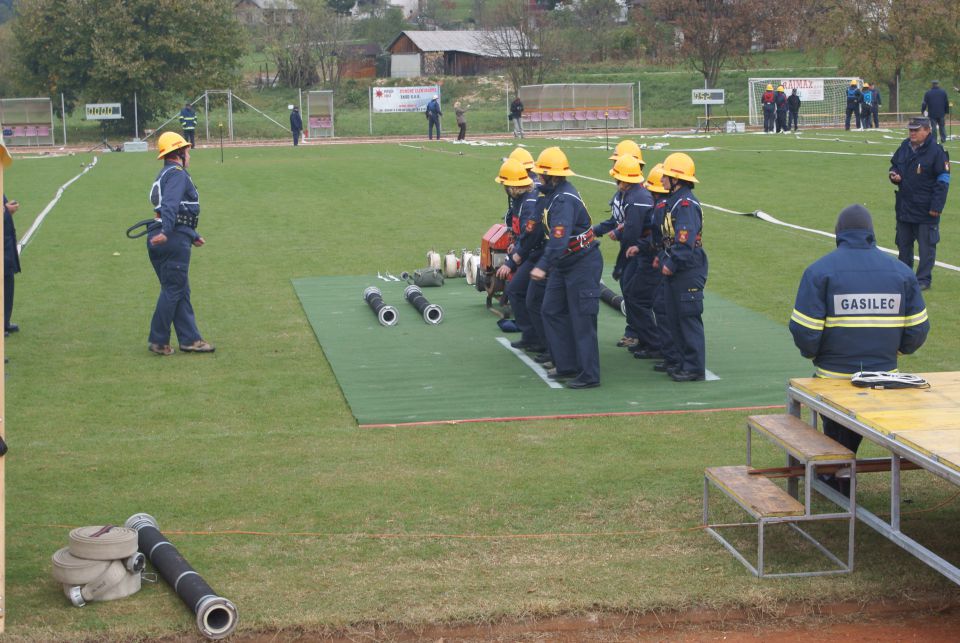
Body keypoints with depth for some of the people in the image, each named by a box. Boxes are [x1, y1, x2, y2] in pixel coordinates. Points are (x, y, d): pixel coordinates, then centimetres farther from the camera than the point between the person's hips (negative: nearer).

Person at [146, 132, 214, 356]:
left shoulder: (165, 175, 24)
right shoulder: (177, 173, -8)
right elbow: (170, 205, -26)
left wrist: (193, 236, 40)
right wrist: (166, 231, -39)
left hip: (163, 240, 10)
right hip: (173, 240, -10)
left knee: (180, 292, 13)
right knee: (173, 290, -3)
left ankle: (189, 339, 16)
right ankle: (158, 341, 1)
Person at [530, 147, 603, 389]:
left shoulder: (564, 200, -24)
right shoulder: (552, 195, 7)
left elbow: (559, 239, -35)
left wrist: (542, 266, -42)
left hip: (583, 264, -10)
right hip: (563, 265, 10)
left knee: (582, 318, -6)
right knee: (552, 310, 12)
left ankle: (589, 375, 0)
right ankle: (567, 365, 20)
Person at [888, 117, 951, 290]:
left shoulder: (936, 152, -12)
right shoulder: (904, 147, 7)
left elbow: (943, 180, -12)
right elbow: (894, 165, 23)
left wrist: (936, 206, -16)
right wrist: (894, 175, -3)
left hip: (926, 210, -7)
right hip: (904, 207, 7)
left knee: (926, 245, 0)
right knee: (903, 243, 15)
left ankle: (923, 279, 8)